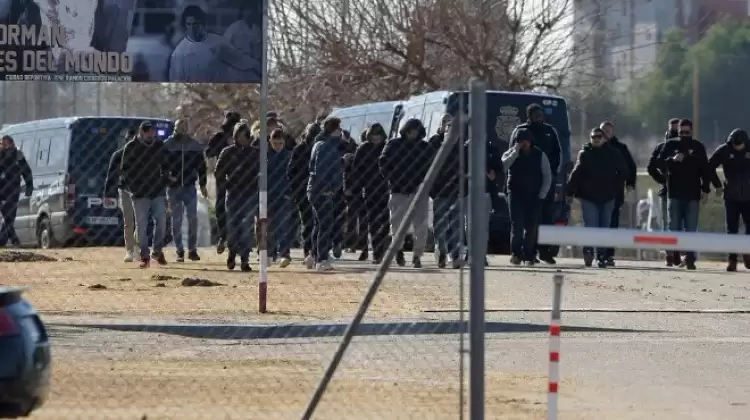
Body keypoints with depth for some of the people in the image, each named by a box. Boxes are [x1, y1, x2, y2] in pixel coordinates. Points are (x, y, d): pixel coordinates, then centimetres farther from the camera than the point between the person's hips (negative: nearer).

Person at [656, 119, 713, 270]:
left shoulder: (698, 147, 6)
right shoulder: (670, 145, 5)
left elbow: (705, 169, 6)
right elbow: (660, 162, -1)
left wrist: (705, 189, 0)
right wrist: (672, 159, -21)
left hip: (692, 194, 0)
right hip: (674, 193, 0)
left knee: (691, 229, -1)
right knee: (674, 227, 4)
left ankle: (690, 258, -3)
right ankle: (674, 255, 16)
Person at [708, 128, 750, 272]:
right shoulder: (724, 150, -6)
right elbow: (710, 166, 4)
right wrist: (717, 185, 0)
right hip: (731, 196, 0)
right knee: (732, 229, 1)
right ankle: (732, 259, 4)